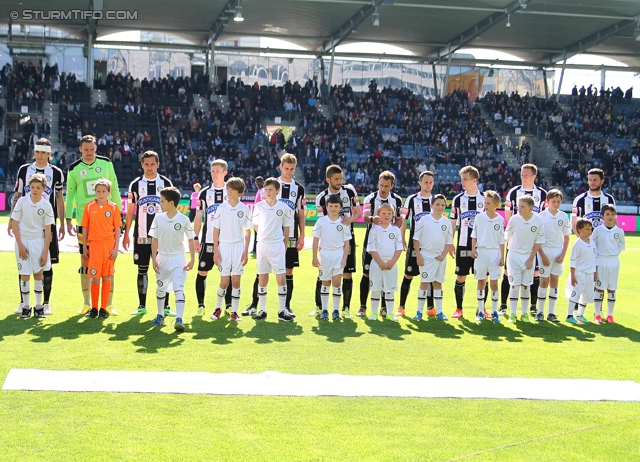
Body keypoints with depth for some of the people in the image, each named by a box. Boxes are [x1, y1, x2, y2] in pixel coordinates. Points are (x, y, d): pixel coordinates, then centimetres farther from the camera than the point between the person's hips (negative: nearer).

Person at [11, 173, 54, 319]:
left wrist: (45, 252, -5)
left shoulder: (46, 206, -5)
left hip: (39, 241, 0)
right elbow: (14, 223, -2)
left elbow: (47, 230, -2)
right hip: (23, 241, 0)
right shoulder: (21, 202, -6)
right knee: (24, 275, 1)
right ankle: (25, 307, 11)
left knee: (38, 273, 4)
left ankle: (39, 306, 14)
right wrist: (20, 245, -8)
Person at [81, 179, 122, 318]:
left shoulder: (113, 207, 1)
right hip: (94, 245, 0)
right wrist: (85, 248, 6)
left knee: (106, 277, 3)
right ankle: (93, 308, 12)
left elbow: (117, 229, 2)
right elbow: (85, 228, 7)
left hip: (109, 245, 0)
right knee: (95, 278, 1)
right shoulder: (89, 207, 3)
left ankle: (103, 308, 10)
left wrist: (116, 248, -4)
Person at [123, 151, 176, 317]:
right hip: (141, 235, 1)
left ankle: (165, 306, 6)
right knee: (142, 270, 4)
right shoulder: (136, 184, 5)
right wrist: (126, 234, 3)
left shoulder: (166, 183, 4)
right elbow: (130, 211, 8)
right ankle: (142, 306, 11)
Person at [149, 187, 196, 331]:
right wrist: (154, 259, -4)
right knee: (161, 288, 14)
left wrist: (192, 260, -4)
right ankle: (160, 316, 32)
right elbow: (154, 240, 2)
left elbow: (191, 240, -1)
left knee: (179, 288, -15)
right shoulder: (158, 218, -3)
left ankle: (179, 319, -21)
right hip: (162, 258, 3)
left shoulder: (184, 220, -9)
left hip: (178, 259, -3)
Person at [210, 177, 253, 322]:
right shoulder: (221, 208, -1)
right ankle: (218, 307, 17)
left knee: (236, 280, 1)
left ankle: (234, 311, 10)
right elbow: (216, 230, 1)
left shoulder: (245, 209, 1)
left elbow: (248, 231, 6)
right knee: (225, 281, -4)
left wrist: (246, 251, 0)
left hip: (239, 246, 1)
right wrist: (215, 251, -5)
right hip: (224, 246, -1)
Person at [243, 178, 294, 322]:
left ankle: (282, 310, 2)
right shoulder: (259, 206, 1)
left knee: (281, 277, -7)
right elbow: (256, 226, 12)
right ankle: (262, 310, 14)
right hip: (262, 245, 1)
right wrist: (266, 236, 6)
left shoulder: (284, 207, 0)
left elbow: (286, 228, 7)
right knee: (262, 278, 5)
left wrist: (284, 246, 5)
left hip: (278, 246, -1)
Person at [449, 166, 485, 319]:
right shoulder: (458, 199, 5)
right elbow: (452, 223, 8)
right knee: (460, 277, 3)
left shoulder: (485, 199, 2)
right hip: (463, 245, 0)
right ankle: (458, 309, 13)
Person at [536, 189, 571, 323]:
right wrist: (543, 255, -10)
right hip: (545, 251, -3)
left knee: (554, 282, 5)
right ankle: (540, 312, 5)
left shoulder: (563, 217, 5)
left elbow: (566, 238, 10)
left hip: (558, 252, 3)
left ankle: (551, 313, 10)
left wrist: (563, 254, -1)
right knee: (544, 281, -2)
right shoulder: (541, 216, -4)